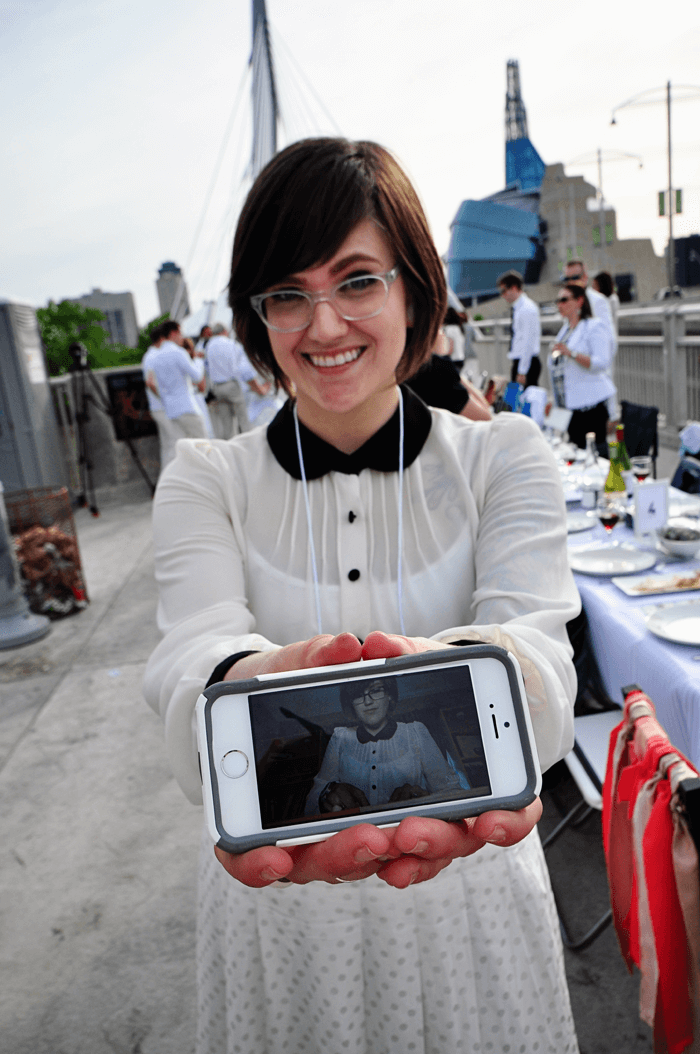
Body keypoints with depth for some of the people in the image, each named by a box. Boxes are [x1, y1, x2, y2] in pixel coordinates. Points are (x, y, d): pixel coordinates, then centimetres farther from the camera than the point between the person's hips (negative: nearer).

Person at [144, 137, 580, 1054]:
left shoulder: (504, 457, -7)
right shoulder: (205, 482, -7)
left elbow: (535, 636, -23)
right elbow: (194, 645, -24)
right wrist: (255, 684, -48)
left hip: (473, 879, 1)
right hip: (279, 896, 1)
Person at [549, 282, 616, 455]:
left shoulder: (595, 327, -6)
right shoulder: (565, 329, 20)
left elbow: (601, 363, -18)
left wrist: (571, 353, -29)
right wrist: (555, 400, 23)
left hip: (591, 403, -8)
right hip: (569, 403, 8)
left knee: (595, 452, -8)